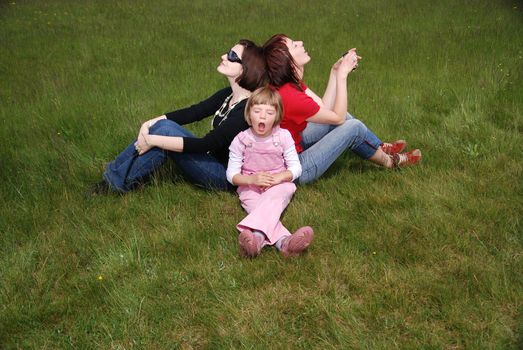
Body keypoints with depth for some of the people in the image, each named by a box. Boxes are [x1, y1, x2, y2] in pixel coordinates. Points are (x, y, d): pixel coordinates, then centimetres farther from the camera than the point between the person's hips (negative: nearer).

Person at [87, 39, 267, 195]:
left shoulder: (249, 109, -25)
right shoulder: (228, 95, 3)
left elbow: (204, 145, -29)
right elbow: (192, 112, 1)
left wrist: (152, 141, -25)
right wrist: (150, 124, -12)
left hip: (225, 177, -8)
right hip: (211, 161, 8)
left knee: (166, 130, -22)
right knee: (162, 125, -9)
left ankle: (118, 184, -9)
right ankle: (112, 175, -5)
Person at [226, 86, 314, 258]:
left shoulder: (283, 136, -3)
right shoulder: (241, 140, -5)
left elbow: (296, 168, 0)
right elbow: (231, 174, -3)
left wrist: (280, 177, -21)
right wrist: (251, 179, -22)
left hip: (279, 184, 0)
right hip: (250, 188, 0)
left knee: (271, 199, -34)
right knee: (262, 209, -31)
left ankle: (258, 236, -56)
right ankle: (283, 241, -56)